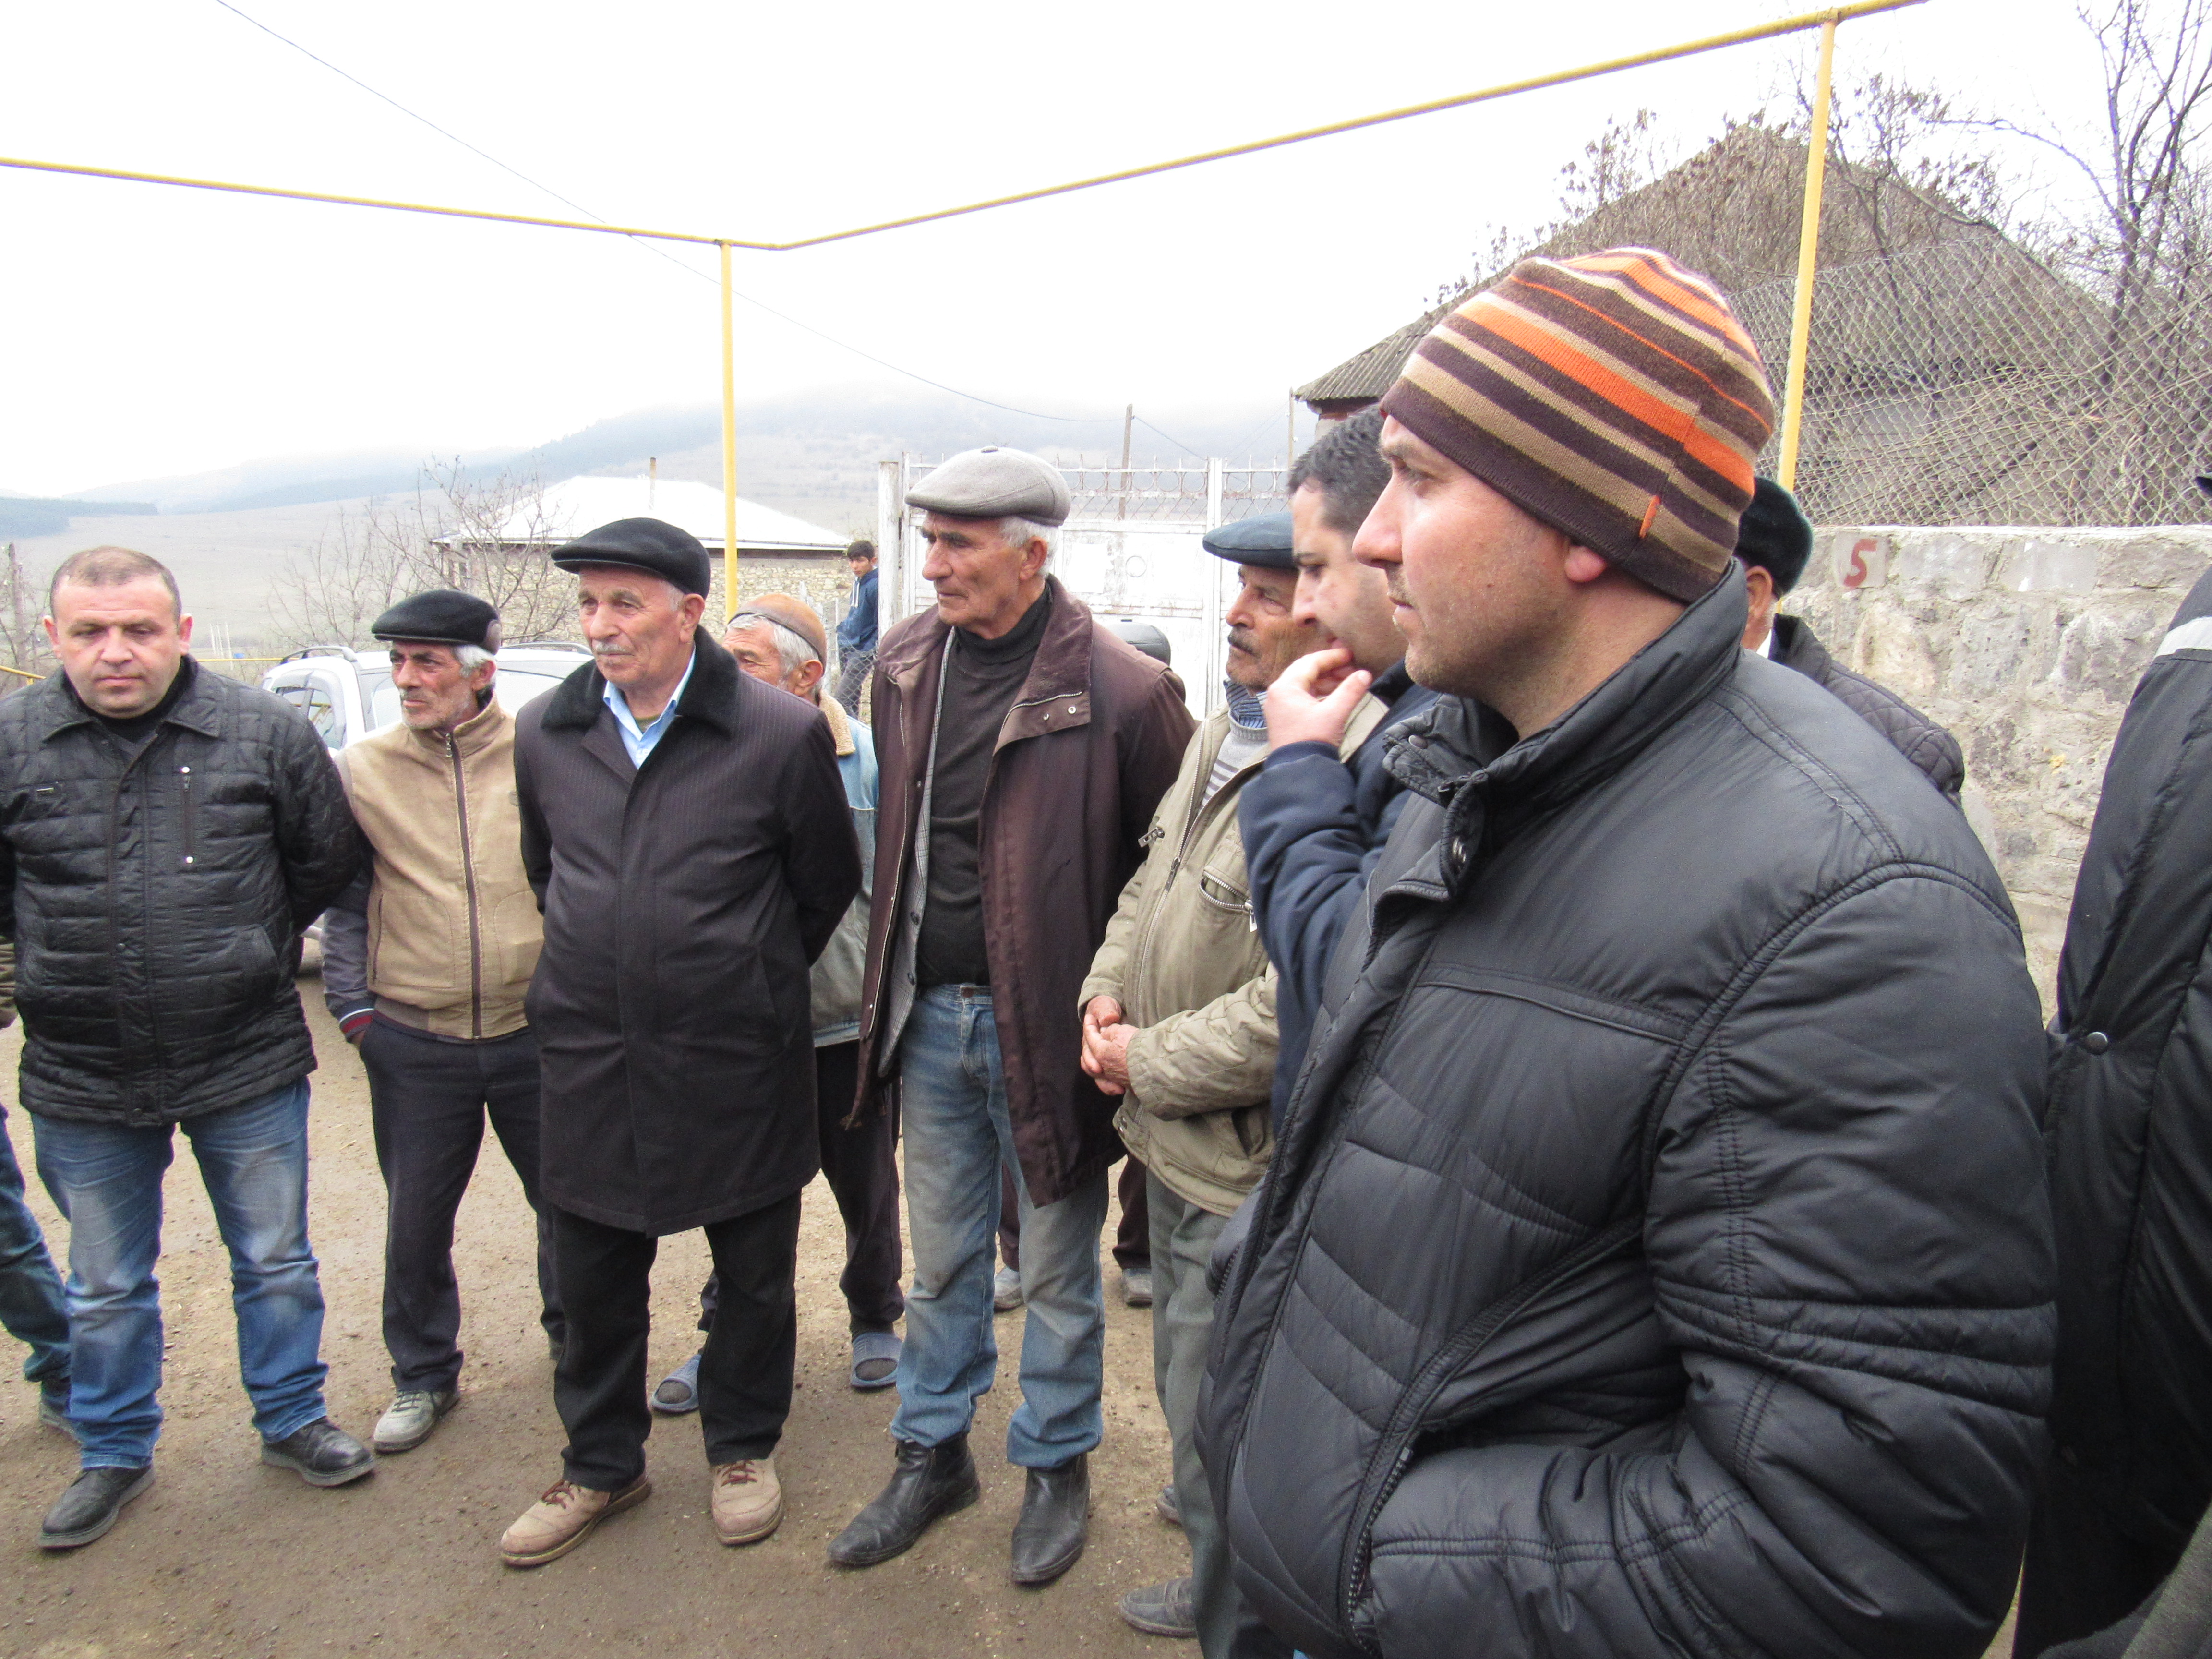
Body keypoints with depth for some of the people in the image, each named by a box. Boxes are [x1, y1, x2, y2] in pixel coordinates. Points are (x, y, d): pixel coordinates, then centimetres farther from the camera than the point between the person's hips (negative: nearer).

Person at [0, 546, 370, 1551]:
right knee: (106, 1288, 18)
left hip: (249, 1063, -1)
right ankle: (114, 1455, 38)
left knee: (275, 1261, 14)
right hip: (83, 1078, 1)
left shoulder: (263, 732, -8)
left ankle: (291, 1422, 35)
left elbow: (327, 863, 6)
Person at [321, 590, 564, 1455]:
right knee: (416, 1220, 13)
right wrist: (352, 1004, 1)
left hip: (536, 1031, -1)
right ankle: (423, 1376, 34)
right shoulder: (360, 770, 0)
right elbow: (341, 898, 7)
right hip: (414, 1042, 1)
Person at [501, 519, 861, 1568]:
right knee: (592, 1274, 15)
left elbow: (827, 888, 0)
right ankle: (601, 1463, 37)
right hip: (589, 1058, 4)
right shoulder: (545, 733, 1)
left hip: (738, 1059, -3)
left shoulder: (781, 734, -12)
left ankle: (743, 1449, 36)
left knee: (754, 1269, 13)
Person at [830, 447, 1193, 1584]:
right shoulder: (904, 665, 2)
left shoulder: (1120, 692, -17)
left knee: (1056, 1271, 14)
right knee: (942, 1258, 21)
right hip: (928, 1016, 5)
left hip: (1040, 1021, -5)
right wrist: (896, 971, 14)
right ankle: (932, 1454, 39)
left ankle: (1056, 1467, 36)